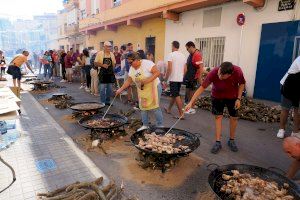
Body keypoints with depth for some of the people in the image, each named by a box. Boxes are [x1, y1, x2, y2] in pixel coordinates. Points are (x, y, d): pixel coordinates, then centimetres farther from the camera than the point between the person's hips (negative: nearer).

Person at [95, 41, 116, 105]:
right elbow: (96, 63, -5)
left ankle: (108, 101, 21)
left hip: (110, 73, 5)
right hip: (103, 73, -5)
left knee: (110, 89, 9)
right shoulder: (100, 53, -4)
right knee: (102, 89, -2)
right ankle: (103, 102, 8)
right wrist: (102, 65, -20)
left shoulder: (112, 54, 9)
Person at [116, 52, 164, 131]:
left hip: (153, 87, -7)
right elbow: (128, 81, 9)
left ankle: (160, 125, 10)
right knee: (143, 108, 9)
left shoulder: (147, 63, -19)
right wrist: (120, 89, 3)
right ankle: (145, 125, 23)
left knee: (155, 107, -4)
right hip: (142, 91, 7)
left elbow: (157, 72, -22)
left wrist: (147, 80, -29)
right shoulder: (132, 69, 2)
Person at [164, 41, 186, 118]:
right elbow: (185, 70, 11)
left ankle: (181, 114, -5)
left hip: (173, 79, -7)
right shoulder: (183, 56, 10)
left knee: (176, 96, -5)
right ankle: (168, 109, 34)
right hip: (180, 79, 7)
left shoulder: (171, 55, -10)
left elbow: (169, 68, -16)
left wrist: (166, 78, -7)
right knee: (174, 94, 18)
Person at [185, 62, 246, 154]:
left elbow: (242, 84, -10)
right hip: (217, 96, -1)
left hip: (232, 97, 1)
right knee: (218, 117, -3)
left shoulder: (237, 71, -32)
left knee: (234, 117, 7)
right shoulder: (213, 73, -35)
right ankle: (218, 142, 6)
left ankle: (231, 140, 26)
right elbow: (202, 87, -32)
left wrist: (238, 99, -15)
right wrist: (191, 102, -35)